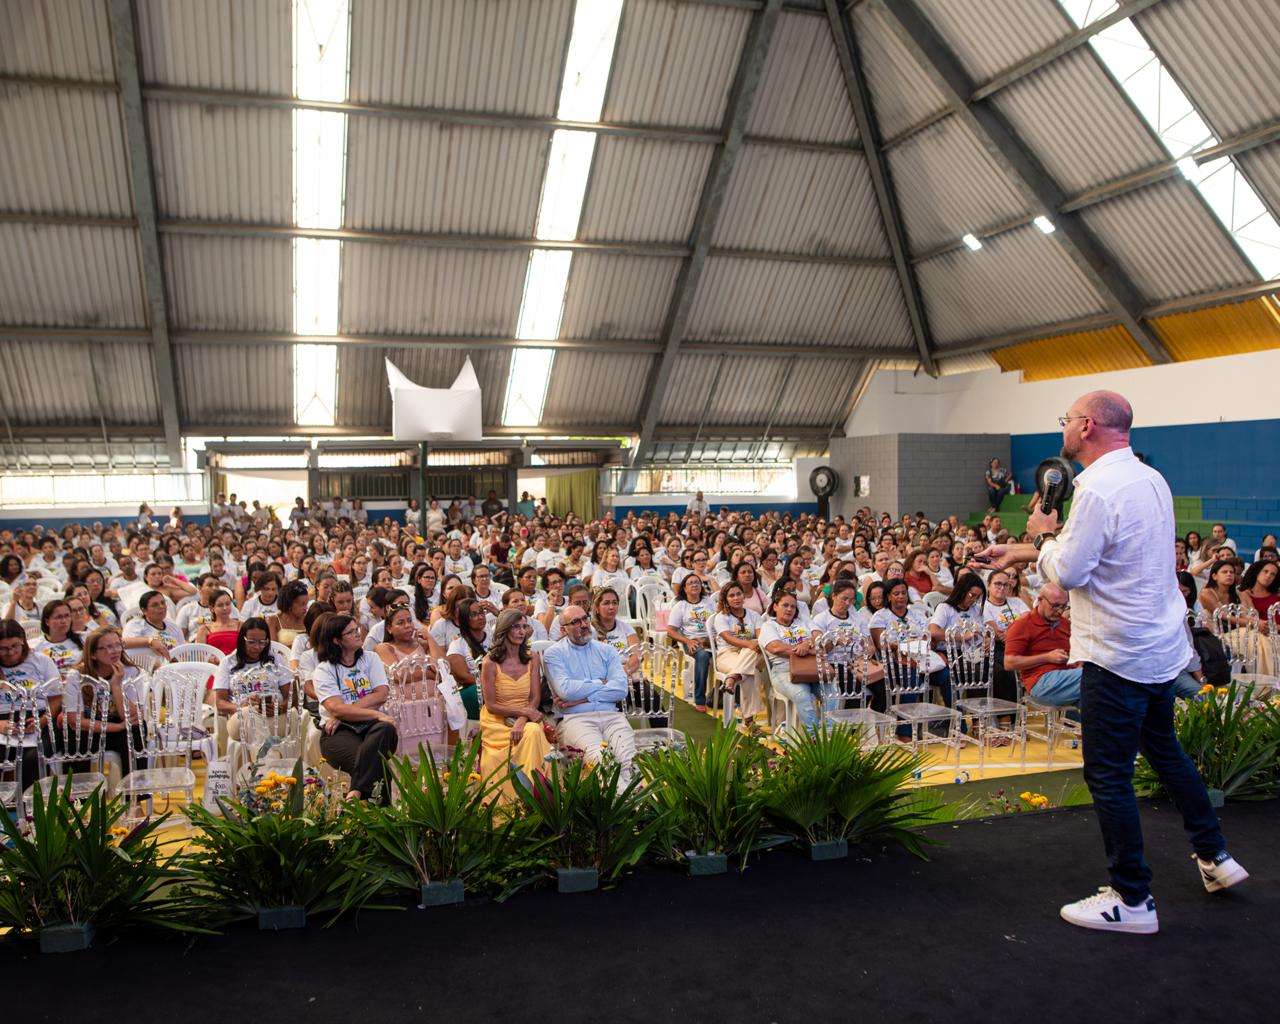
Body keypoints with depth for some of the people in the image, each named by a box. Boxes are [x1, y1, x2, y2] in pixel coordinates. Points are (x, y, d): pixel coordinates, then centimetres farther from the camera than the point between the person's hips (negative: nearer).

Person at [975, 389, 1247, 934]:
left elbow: (1067, 573, -20)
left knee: (1108, 776, 2)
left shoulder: (1097, 490, -23)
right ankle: (1214, 856, 39)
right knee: (1164, 750, 26)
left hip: (1118, 657, -10)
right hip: (1163, 647, 10)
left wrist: (1043, 534, -3)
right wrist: (1022, 552, 17)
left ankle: (1133, 900, 13)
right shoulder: (1150, 479, 8)